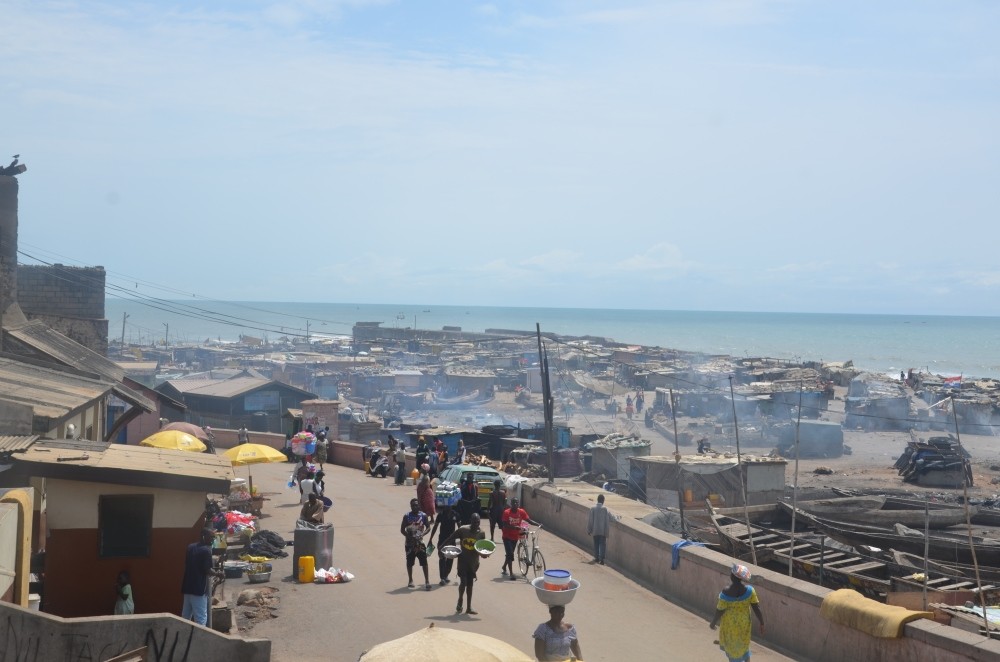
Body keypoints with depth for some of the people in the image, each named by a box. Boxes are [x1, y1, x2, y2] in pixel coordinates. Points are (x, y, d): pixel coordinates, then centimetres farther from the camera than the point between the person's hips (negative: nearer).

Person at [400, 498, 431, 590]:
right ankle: (410, 581, 25)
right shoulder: (407, 516, -4)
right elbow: (402, 529, -4)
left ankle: (427, 581, -1)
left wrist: (422, 534, -17)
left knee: (424, 562, -4)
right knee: (409, 562, 10)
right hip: (410, 543, 0)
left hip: (420, 542, 0)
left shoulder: (423, 516, -1)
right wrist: (409, 537, -18)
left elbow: (428, 527, 2)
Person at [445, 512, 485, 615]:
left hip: (473, 562, 3)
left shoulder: (481, 533, -2)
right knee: (463, 582, -11)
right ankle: (460, 602, 14)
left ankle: (469, 607, 18)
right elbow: (451, 539, -2)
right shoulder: (463, 529, -9)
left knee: (470, 583, 10)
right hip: (463, 560, -3)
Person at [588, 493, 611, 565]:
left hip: (595, 530, 2)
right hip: (603, 531, -2)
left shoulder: (593, 509, -5)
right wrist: (606, 531, 9)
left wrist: (589, 530, 5)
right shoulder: (605, 509, -7)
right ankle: (601, 559, -10)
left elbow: (590, 520, -2)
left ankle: (597, 558, 20)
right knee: (602, 545, 0)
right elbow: (607, 520, -4)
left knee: (596, 544, 14)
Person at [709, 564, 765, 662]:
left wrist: (713, 623, -2)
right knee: (743, 645, 27)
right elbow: (756, 608, -14)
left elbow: (719, 611, -18)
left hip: (730, 626, -3)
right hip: (744, 625, 3)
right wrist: (761, 624, -1)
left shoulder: (726, 593, -28)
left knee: (732, 648, 18)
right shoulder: (749, 591, -20)